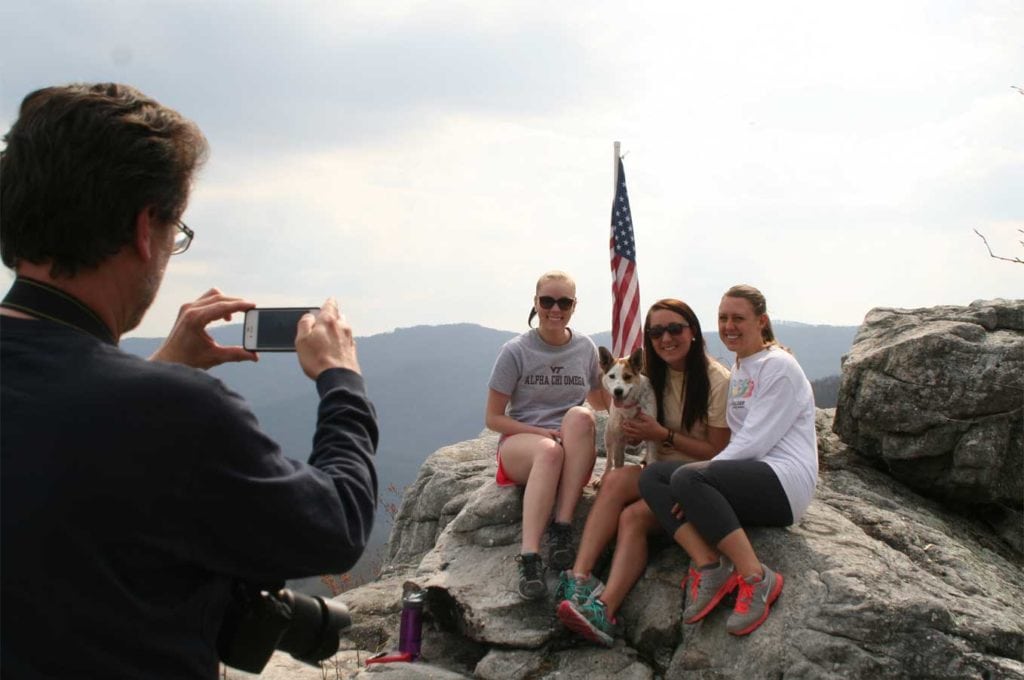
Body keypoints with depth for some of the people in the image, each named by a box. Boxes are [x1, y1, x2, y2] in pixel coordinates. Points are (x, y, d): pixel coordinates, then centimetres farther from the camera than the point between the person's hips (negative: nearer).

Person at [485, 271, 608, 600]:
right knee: (549, 450, -38)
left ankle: (562, 528, -34)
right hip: (519, 441, -2)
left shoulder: (586, 348, 8)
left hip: (575, 455, 2)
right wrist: (543, 432, -15)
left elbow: (601, 401, 22)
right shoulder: (515, 351, -2)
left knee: (580, 416, -32)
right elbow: (493, 418, -1)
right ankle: (528, 558, -46)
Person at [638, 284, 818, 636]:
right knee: (652, 476, -9)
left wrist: (694, 486, -16)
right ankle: (708, 565, -23)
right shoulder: (737, 370, 21)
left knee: (687, 478, -31)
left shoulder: (779, 366, -6)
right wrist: (699, 489, 3)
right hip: (749, 480, 9)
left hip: (784, 480, -8)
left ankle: (756, 578, -25)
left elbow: (754, 441, -15)